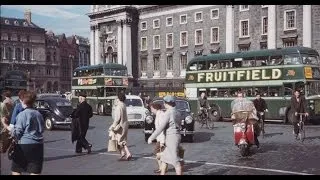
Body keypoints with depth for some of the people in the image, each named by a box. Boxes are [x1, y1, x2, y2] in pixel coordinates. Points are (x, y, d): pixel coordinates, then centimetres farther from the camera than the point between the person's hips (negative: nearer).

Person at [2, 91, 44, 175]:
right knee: (35, 171, 5)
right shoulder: (38, 114, 7)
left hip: (24, 145, -5)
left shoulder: (22, 114, -10)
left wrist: (7, 127, 2)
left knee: (16, 170, 10)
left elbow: (17, 132, -11)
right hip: (38, 145, 5)